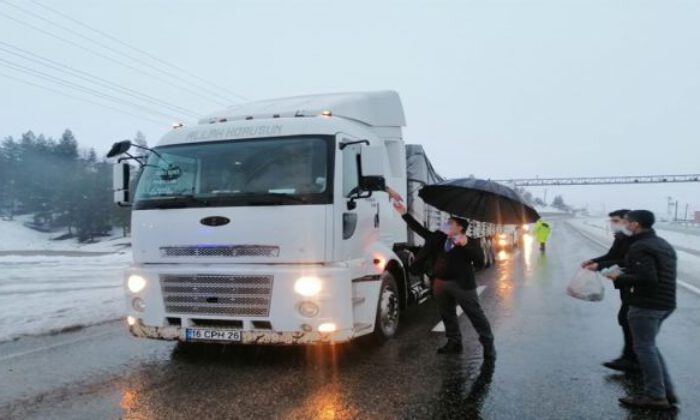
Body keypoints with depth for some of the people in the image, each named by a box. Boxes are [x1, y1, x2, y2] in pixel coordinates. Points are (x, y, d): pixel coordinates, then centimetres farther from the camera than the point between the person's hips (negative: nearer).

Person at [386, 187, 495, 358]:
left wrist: (465, 245, -29)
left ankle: (488, 344, 15)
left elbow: (480, 261, -18)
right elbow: (419, 229, 8)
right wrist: (404, 213, 1)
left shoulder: (468, 242, -8)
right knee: (447, 315, 16)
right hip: (440, 283, 6)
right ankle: (454, 342, 31)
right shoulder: (438, 238, 7)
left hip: (461, 284, -6)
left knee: (476, 314, 3)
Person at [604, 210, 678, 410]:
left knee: (644, 348, 0)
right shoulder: (664, 245, 15)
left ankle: (656, 396, 6)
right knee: (649, 346, 20)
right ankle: (667, 391, 22)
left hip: (646, 305, -10)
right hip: (665, 303, 10)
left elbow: (647, 278, -26)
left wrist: (619, 278, -13)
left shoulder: (640, 247, -16)